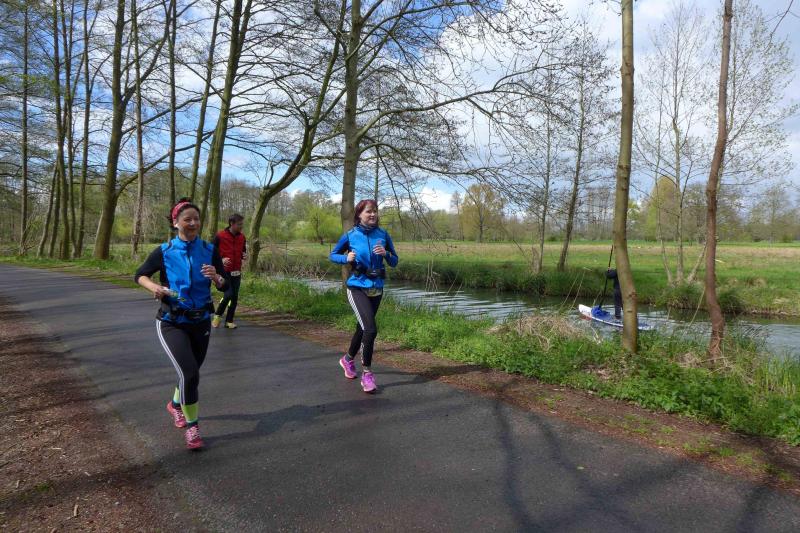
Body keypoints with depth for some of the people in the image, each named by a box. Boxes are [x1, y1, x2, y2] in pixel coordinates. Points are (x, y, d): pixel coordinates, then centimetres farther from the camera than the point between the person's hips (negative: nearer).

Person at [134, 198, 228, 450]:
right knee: (190, 373, -18)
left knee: (190, 372, 19)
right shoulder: (164, 252, -9)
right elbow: (139, 275, 5)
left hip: (201, 322, 3)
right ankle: (192, 426, 3)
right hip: (171, 323, -3)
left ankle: (176, 404, 51)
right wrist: (154, 287, -16)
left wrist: (216, 277, -25)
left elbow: (225, 287, -3)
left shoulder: (209, 251, -5)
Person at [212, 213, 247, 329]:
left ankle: (229, 321, 18)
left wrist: (244, 256, -3)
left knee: (235, 297, 5)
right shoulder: (220, 236, -8)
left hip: (237, 272, 5)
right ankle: (217, 315, 11)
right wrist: (221, 260, -19)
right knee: (228, 294, -15)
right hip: (224, 271, -5)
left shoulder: (242, 237, 7)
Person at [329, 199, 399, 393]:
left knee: (362, 328, 19)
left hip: (376, 289, 4)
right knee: (370, 329, -19)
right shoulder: (350, 235, -5)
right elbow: (333, 255, 7)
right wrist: (346, 258, -13)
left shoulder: (383, 235, 0)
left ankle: (348, 359, 45)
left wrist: (386, 254, -16)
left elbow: (395, 262, 5)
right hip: (357, 288, -4)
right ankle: (367, 373, -3)